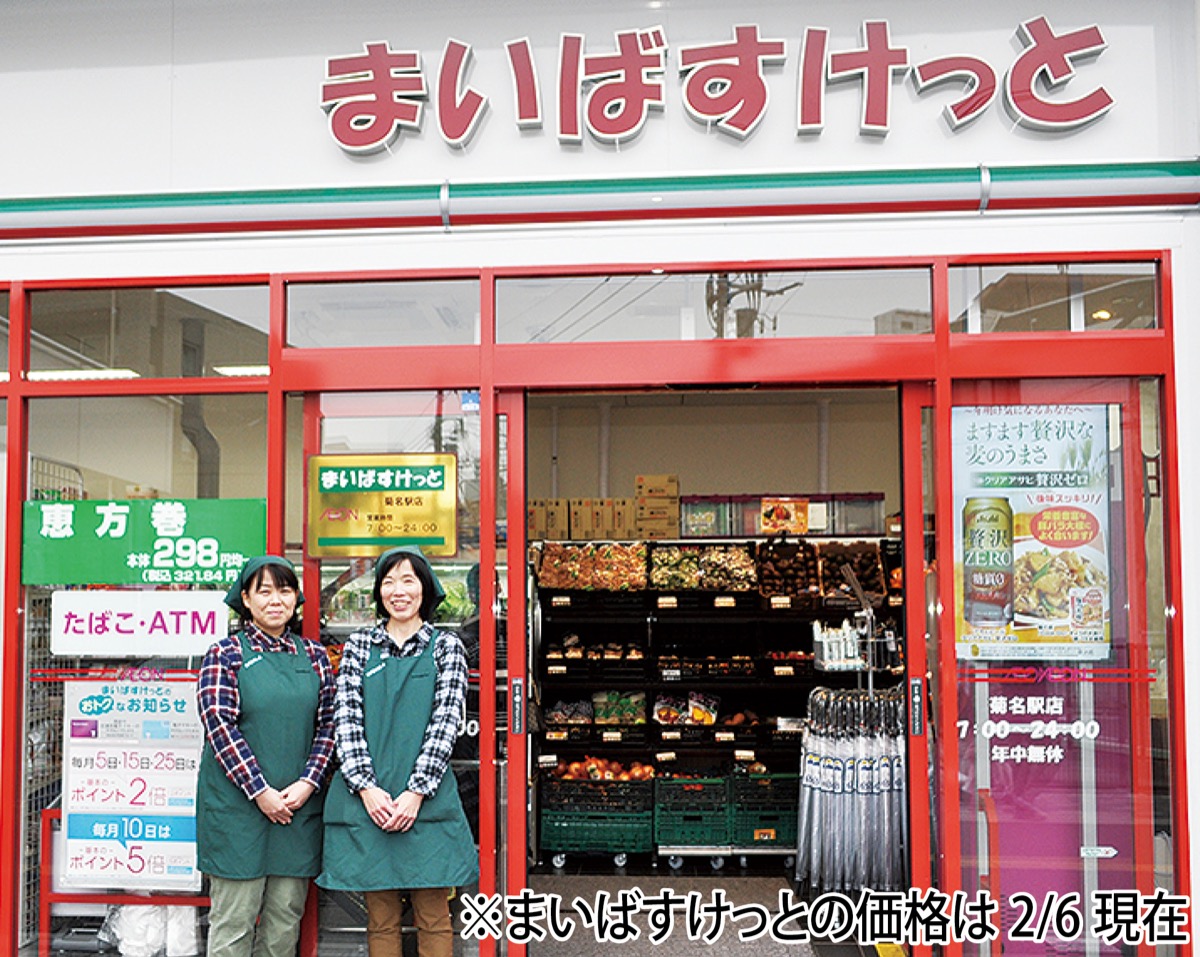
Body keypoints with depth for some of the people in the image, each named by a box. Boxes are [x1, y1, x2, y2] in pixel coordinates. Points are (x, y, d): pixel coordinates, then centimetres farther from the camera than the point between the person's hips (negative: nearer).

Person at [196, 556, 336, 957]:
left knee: (286, 918, 8)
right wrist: (260, 791, -14)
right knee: (233, 918, 1)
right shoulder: (226, 653, -1)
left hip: (298, 804, 3)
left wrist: (308, 782, -6)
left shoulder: (314, 656, 9)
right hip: (237, 804, -3)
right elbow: (219, 725, -8)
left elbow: (328, 724, 8)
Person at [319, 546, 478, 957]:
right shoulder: (359, 645, 9)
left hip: (426, 798, -1)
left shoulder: (446, 645, 6)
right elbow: (346, 720, 2)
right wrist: (366, 788, -10)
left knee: (433, 918, 3)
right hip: (368, 799, 1)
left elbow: (446, 722, -2)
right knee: (381, 919, 8)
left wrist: (416, 792, -11)